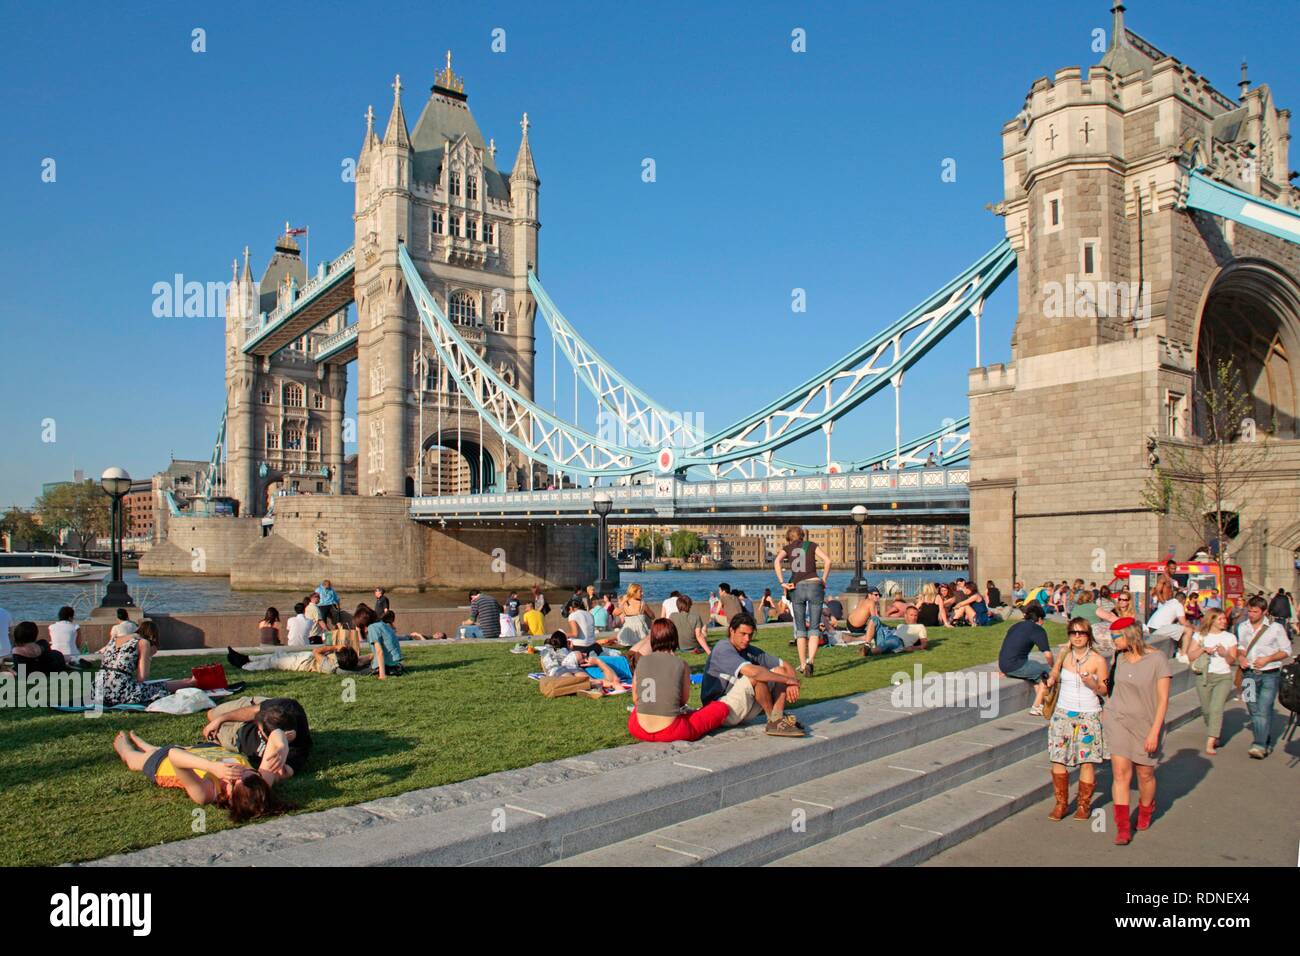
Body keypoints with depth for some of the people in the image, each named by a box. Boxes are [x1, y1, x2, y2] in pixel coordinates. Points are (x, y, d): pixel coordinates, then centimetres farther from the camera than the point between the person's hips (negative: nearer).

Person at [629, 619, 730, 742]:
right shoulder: (681, 664, -7)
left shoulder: (641, 661, -1)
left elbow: (635, 699, 8)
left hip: (640, 731, 1)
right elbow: (684, 700, 4)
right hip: (669, 733, -1)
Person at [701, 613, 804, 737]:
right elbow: (752, 671, -33)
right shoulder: (723, 649, -17)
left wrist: (792, 684, -17)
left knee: (779, 671, -1)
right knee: (756, 677, -29)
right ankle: (773, 720, -13)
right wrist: (787, 680, -25)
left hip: (744, 712, 8)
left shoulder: (750, 651, 6)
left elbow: (786, 666, 6)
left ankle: (778, 718, -18)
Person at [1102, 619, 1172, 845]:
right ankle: (1123, 827, -2)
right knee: (1121, 773, -6)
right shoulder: (1120, 657, 2)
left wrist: (1154, 732, -15)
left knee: (1145, 774, 12)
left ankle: (1146, 810, 42)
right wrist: (1106, 710, 15)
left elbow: (1163, 699, -12)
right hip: (1117, 721, 3)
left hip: (1145, 724, -3)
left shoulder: (1157, 659, -13)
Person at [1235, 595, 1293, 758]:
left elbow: (1286, 651, 1)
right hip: (1249, 674, 4)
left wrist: (1267, 659, -13)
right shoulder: (1242, 627, 8)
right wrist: (1240, 656, -1)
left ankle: (1260, 746, -17)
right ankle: (1267, 743, 21)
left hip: (1269, 674, -4)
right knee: (1254, 711, 7)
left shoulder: (1275, 628, -3)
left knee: (1264, 710, -14)